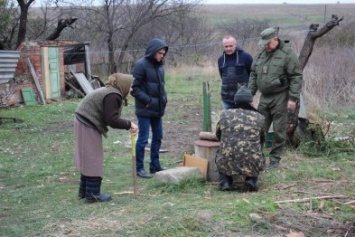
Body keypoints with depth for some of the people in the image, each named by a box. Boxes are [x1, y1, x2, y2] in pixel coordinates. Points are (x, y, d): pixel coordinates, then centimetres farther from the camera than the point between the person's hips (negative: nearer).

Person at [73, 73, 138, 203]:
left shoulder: (110, 92, 14)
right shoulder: (113, 96, -20)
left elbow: (109, 117, 11)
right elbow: (112, 120, -24)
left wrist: (127, 124, 4)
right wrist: (129, 124, -14)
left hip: (85, 123, 11)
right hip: (88, 126, -11)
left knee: (88, 159, 17)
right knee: (93, 159, -3)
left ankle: (84, 190, 27)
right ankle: (93, 194, 5)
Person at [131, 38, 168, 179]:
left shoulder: (159, 65, 9)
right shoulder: (141, 65, -14)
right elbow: (134, 87, -16)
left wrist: (164, 99, 6)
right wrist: (147, 100, -17)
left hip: (158, 109, 8)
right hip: (145, 110, -8)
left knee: (157, 137, 14)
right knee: (143, 139, -3)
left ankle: (155, 165, 25)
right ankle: (139, 168, 7)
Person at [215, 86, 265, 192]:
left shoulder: (225, 114, 9)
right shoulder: (259, 117, 9)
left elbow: (218, 135, 25)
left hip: (227, 164, 0)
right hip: (252, 165, 0)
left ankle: (225, 181, 15)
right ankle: (251, 180, 12)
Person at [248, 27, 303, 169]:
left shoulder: (287, 54, -9)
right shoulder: (261, 54, 10)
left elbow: (296, 77, -11)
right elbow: (253, 76, 17)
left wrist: (293, 98, -16)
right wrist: (249, 94, 11)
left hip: (280, 98, -6)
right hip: (264, 97, 6)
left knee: (279, 131, 2)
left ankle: (275, 159, 12)